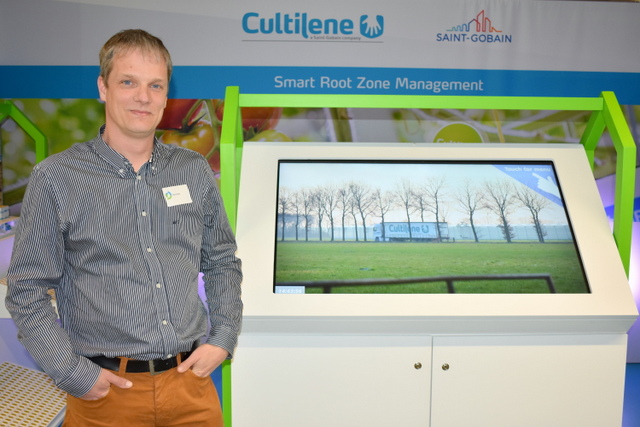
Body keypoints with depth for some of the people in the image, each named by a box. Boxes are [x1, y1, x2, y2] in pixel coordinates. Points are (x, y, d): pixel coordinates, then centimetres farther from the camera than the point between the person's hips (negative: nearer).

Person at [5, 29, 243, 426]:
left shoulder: (196, 171, 3)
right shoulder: (55, 178, -6)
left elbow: (222, 262, 10)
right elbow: (26, 291, -4)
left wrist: (223, 338, 0)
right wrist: (74, 375, -9)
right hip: (107, 392, -2)